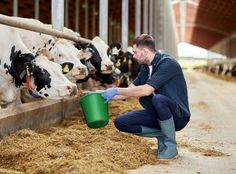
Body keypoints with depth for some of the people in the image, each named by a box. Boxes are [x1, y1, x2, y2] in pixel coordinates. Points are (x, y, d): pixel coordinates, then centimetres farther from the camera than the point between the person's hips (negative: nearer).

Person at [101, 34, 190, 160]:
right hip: (157, 114, 7)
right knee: (120, 122, -7)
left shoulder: (167, 63, -19)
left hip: (178, 116, -7)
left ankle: (170, 146, -19)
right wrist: (103, 94, 4)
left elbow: (146, 90, -28)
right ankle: (162, 135, 3)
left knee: (158, 99, -39)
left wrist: (116, 90, -21)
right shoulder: (146, 67, 8)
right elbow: (130, 91, 12)